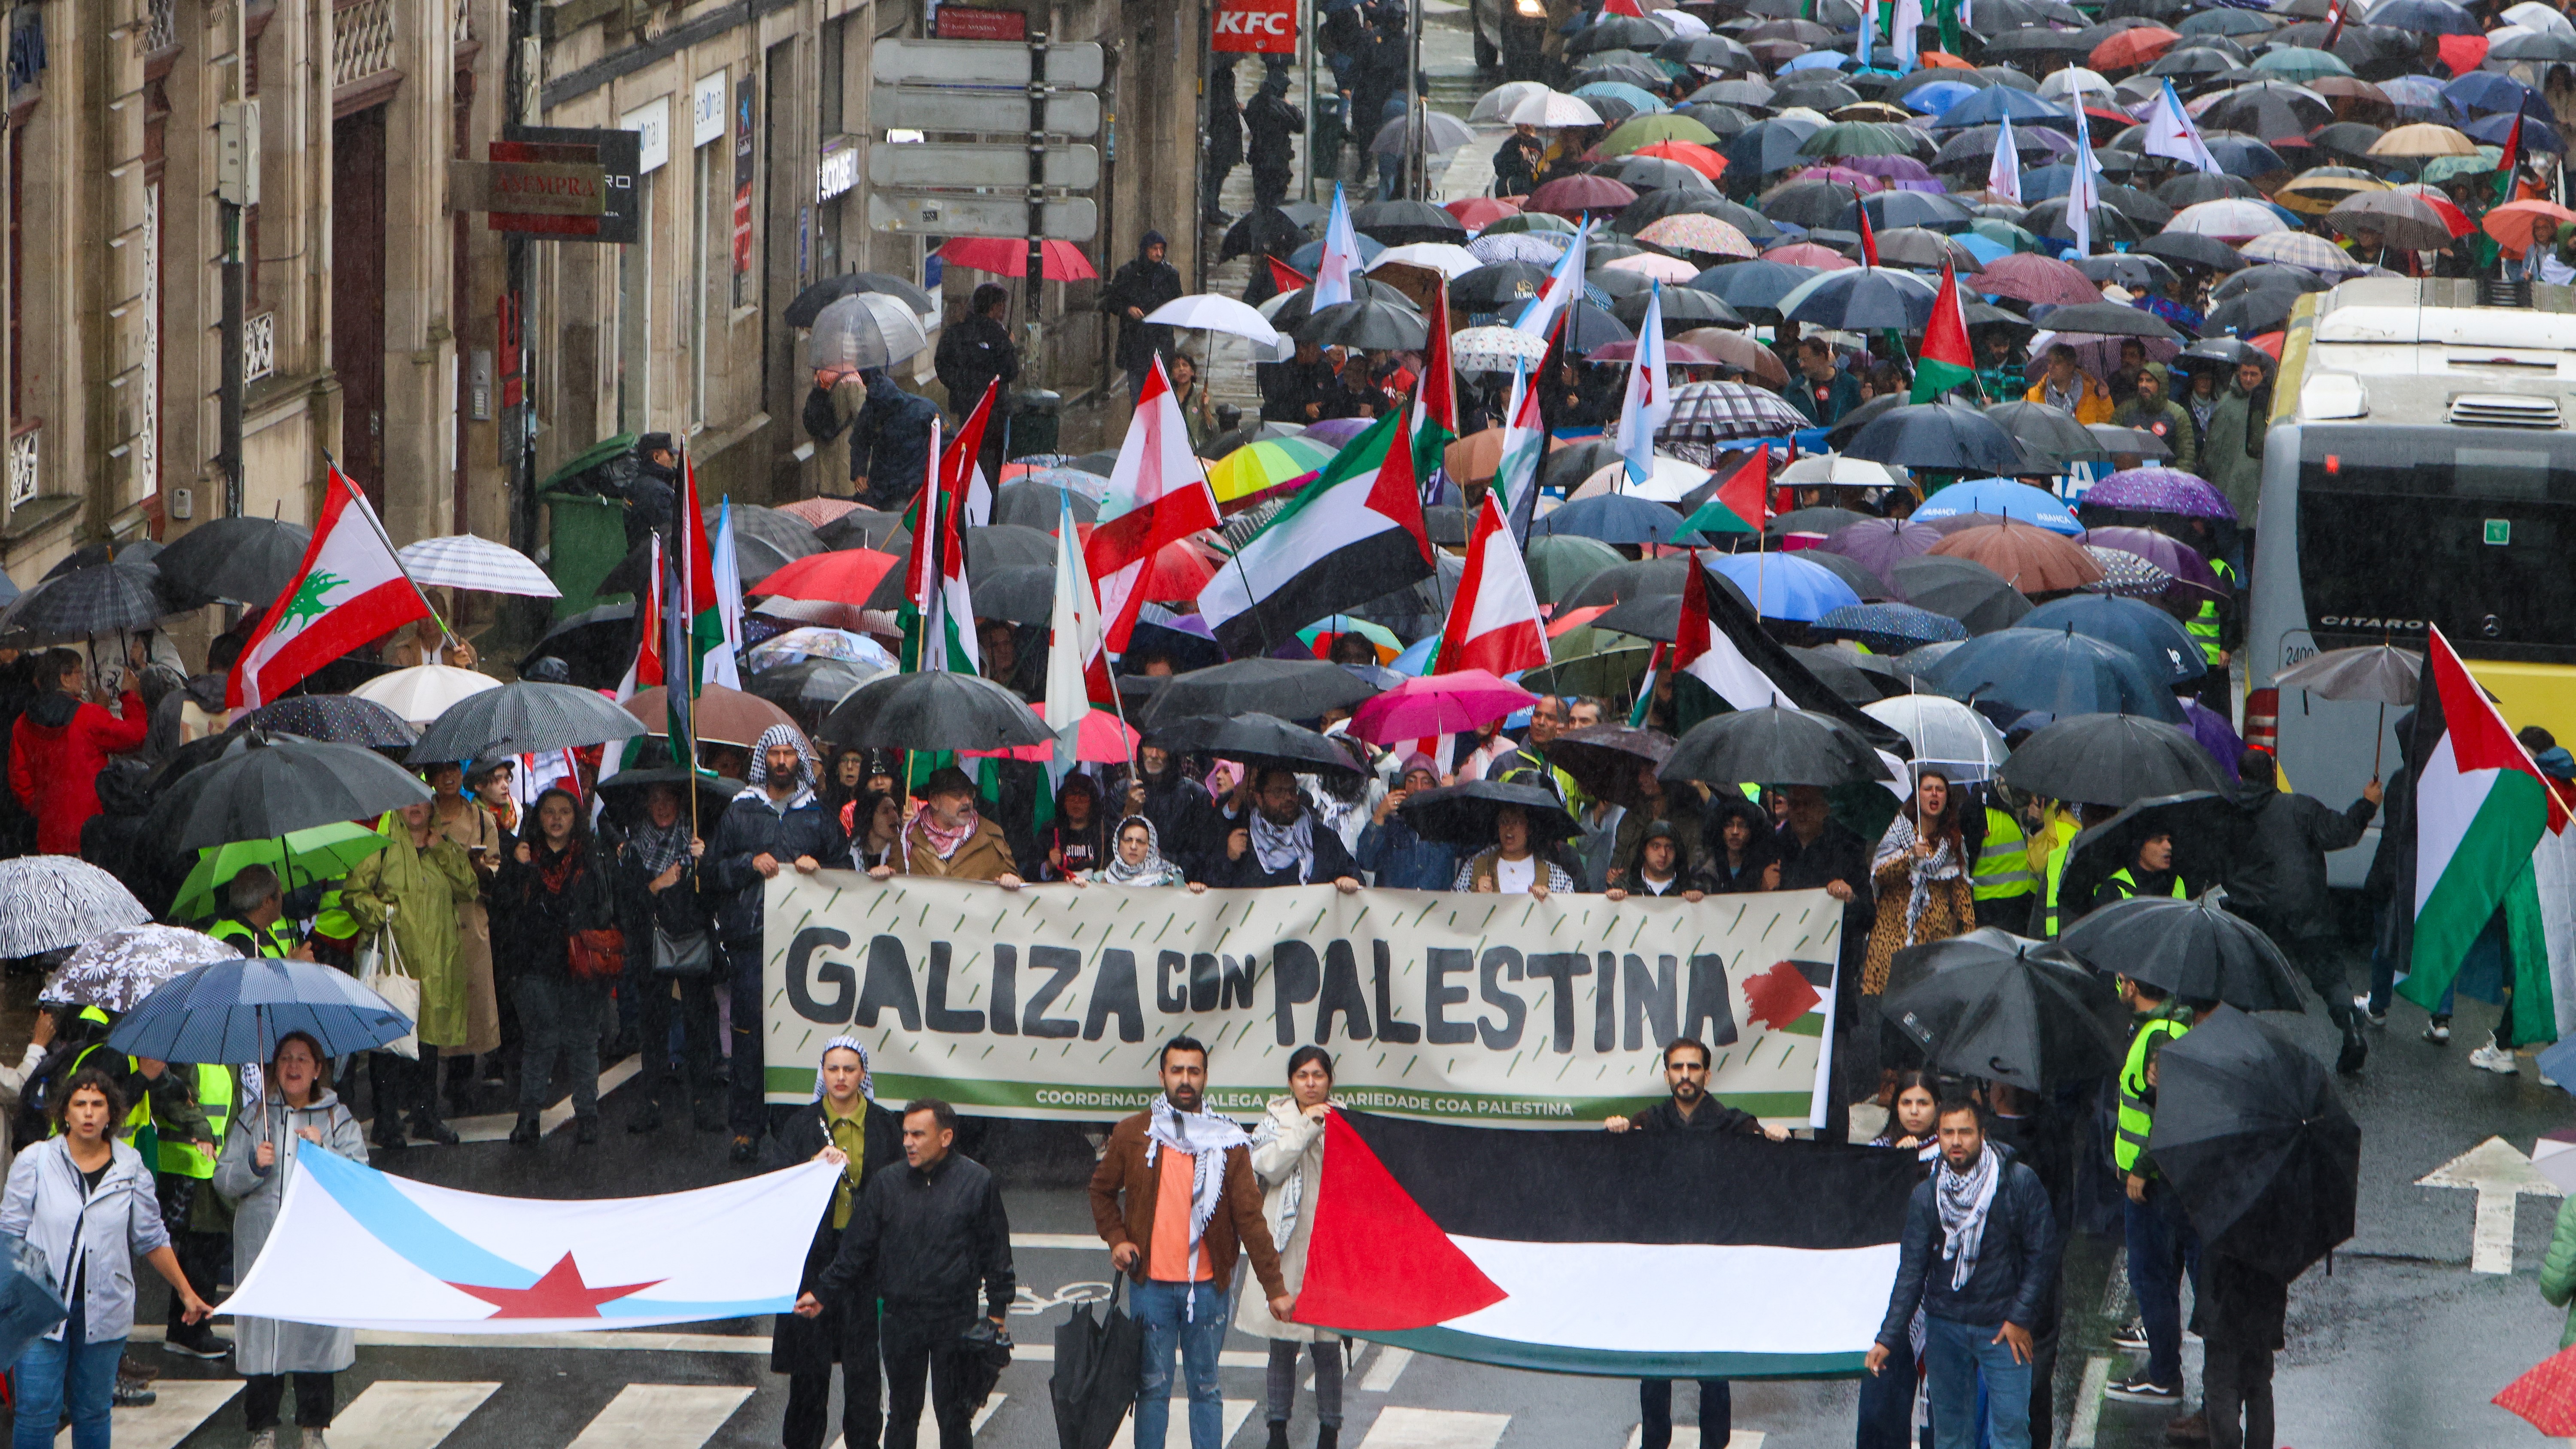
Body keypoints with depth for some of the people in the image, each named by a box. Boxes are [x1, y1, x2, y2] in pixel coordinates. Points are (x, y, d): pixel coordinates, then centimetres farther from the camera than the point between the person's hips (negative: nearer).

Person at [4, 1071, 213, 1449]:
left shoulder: (131, 1167, 5)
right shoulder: (35, 1161, 0)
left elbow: (152, 1239, 14)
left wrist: (187, 1293, 15)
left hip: (104, 1308, 2)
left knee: (93, 1413, 8)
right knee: (37, 1410, -6)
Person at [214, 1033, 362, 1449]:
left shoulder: (338, 1119, 8)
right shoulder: (254, 1119, 11)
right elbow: (224, 1181, 7)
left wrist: (323, 1151, -16)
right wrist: (253, 1165, -12)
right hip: (262, 1243, 1)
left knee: (317, 1334, -1)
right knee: (263, 1332, -2)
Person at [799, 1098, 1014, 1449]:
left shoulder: (977, 1182, -2)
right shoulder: (886, 1184, 3)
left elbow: (996, 1252, 4)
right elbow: (856, 1248, 9)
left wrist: (997, 1312, 2)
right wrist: (823, 1295, 6)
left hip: (955, 1319, -2)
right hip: (900, 1320, 2)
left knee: (953, 1413, 3)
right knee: (902, 1412, 8)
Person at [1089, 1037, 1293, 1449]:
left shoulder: (1228, 1143, 1)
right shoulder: (1132, 1135, 2)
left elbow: (1250, 1218, 0)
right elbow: (1102, 1191, 17)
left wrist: (1274, 1288, -4)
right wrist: (1117, 1239, -1)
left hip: (1208, 1287, 0)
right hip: (1151, 1285, 0)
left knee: (1205, 1387, 7)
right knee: (1153, 1386, 4)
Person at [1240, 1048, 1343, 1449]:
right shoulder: (1276, 1121, 7)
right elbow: (1268, 1166, -10)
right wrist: (1306, 1127, -13)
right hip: (1286, 1246, 0)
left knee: (1327, 1347, 0)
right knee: (1282, 1346, 6)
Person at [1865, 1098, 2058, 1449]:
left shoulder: (2020, 1183, -7)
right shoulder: (1926, 1194, -1)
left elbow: (2042, 1255, -3)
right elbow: (1912, 1270, 0)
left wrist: (2021, 1317, -7)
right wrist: (1888, 1338, -6)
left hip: (2003, 1327, -2)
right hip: (1945, 1327, 2)